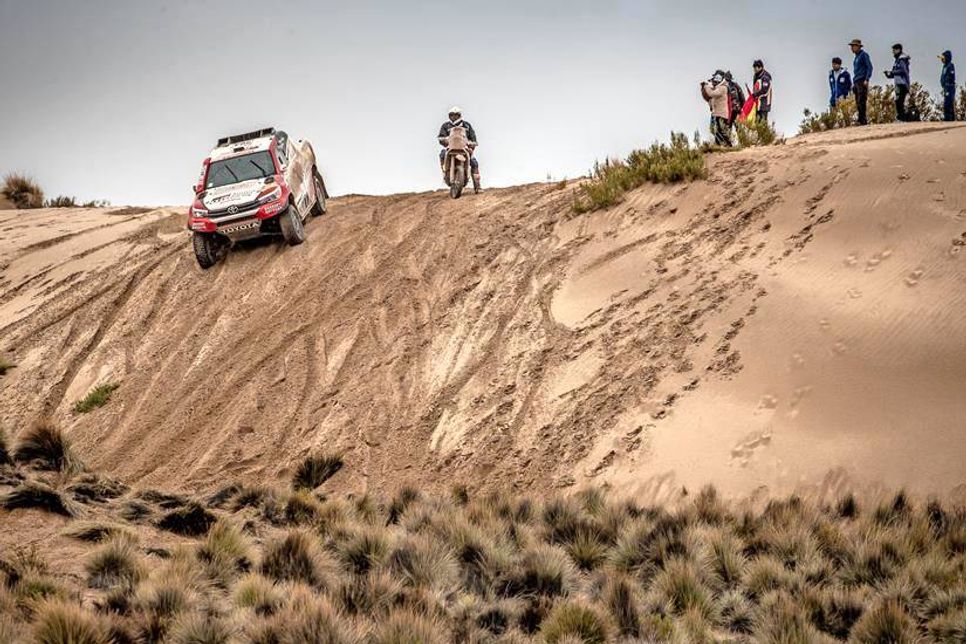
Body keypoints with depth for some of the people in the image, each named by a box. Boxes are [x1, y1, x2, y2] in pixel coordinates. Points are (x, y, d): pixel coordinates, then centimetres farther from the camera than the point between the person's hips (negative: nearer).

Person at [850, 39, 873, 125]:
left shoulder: (864, 54, -3)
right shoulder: (857, 57, 22)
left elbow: (869, 67, -11)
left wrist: (867, 80, -19)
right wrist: (853, 83, 21)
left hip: (862, 81, -9)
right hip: (857, 82, 9)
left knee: (862, 101, -15)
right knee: (858, 102, 5)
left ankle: (864, 120, -18)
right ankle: (861, 120, 5)